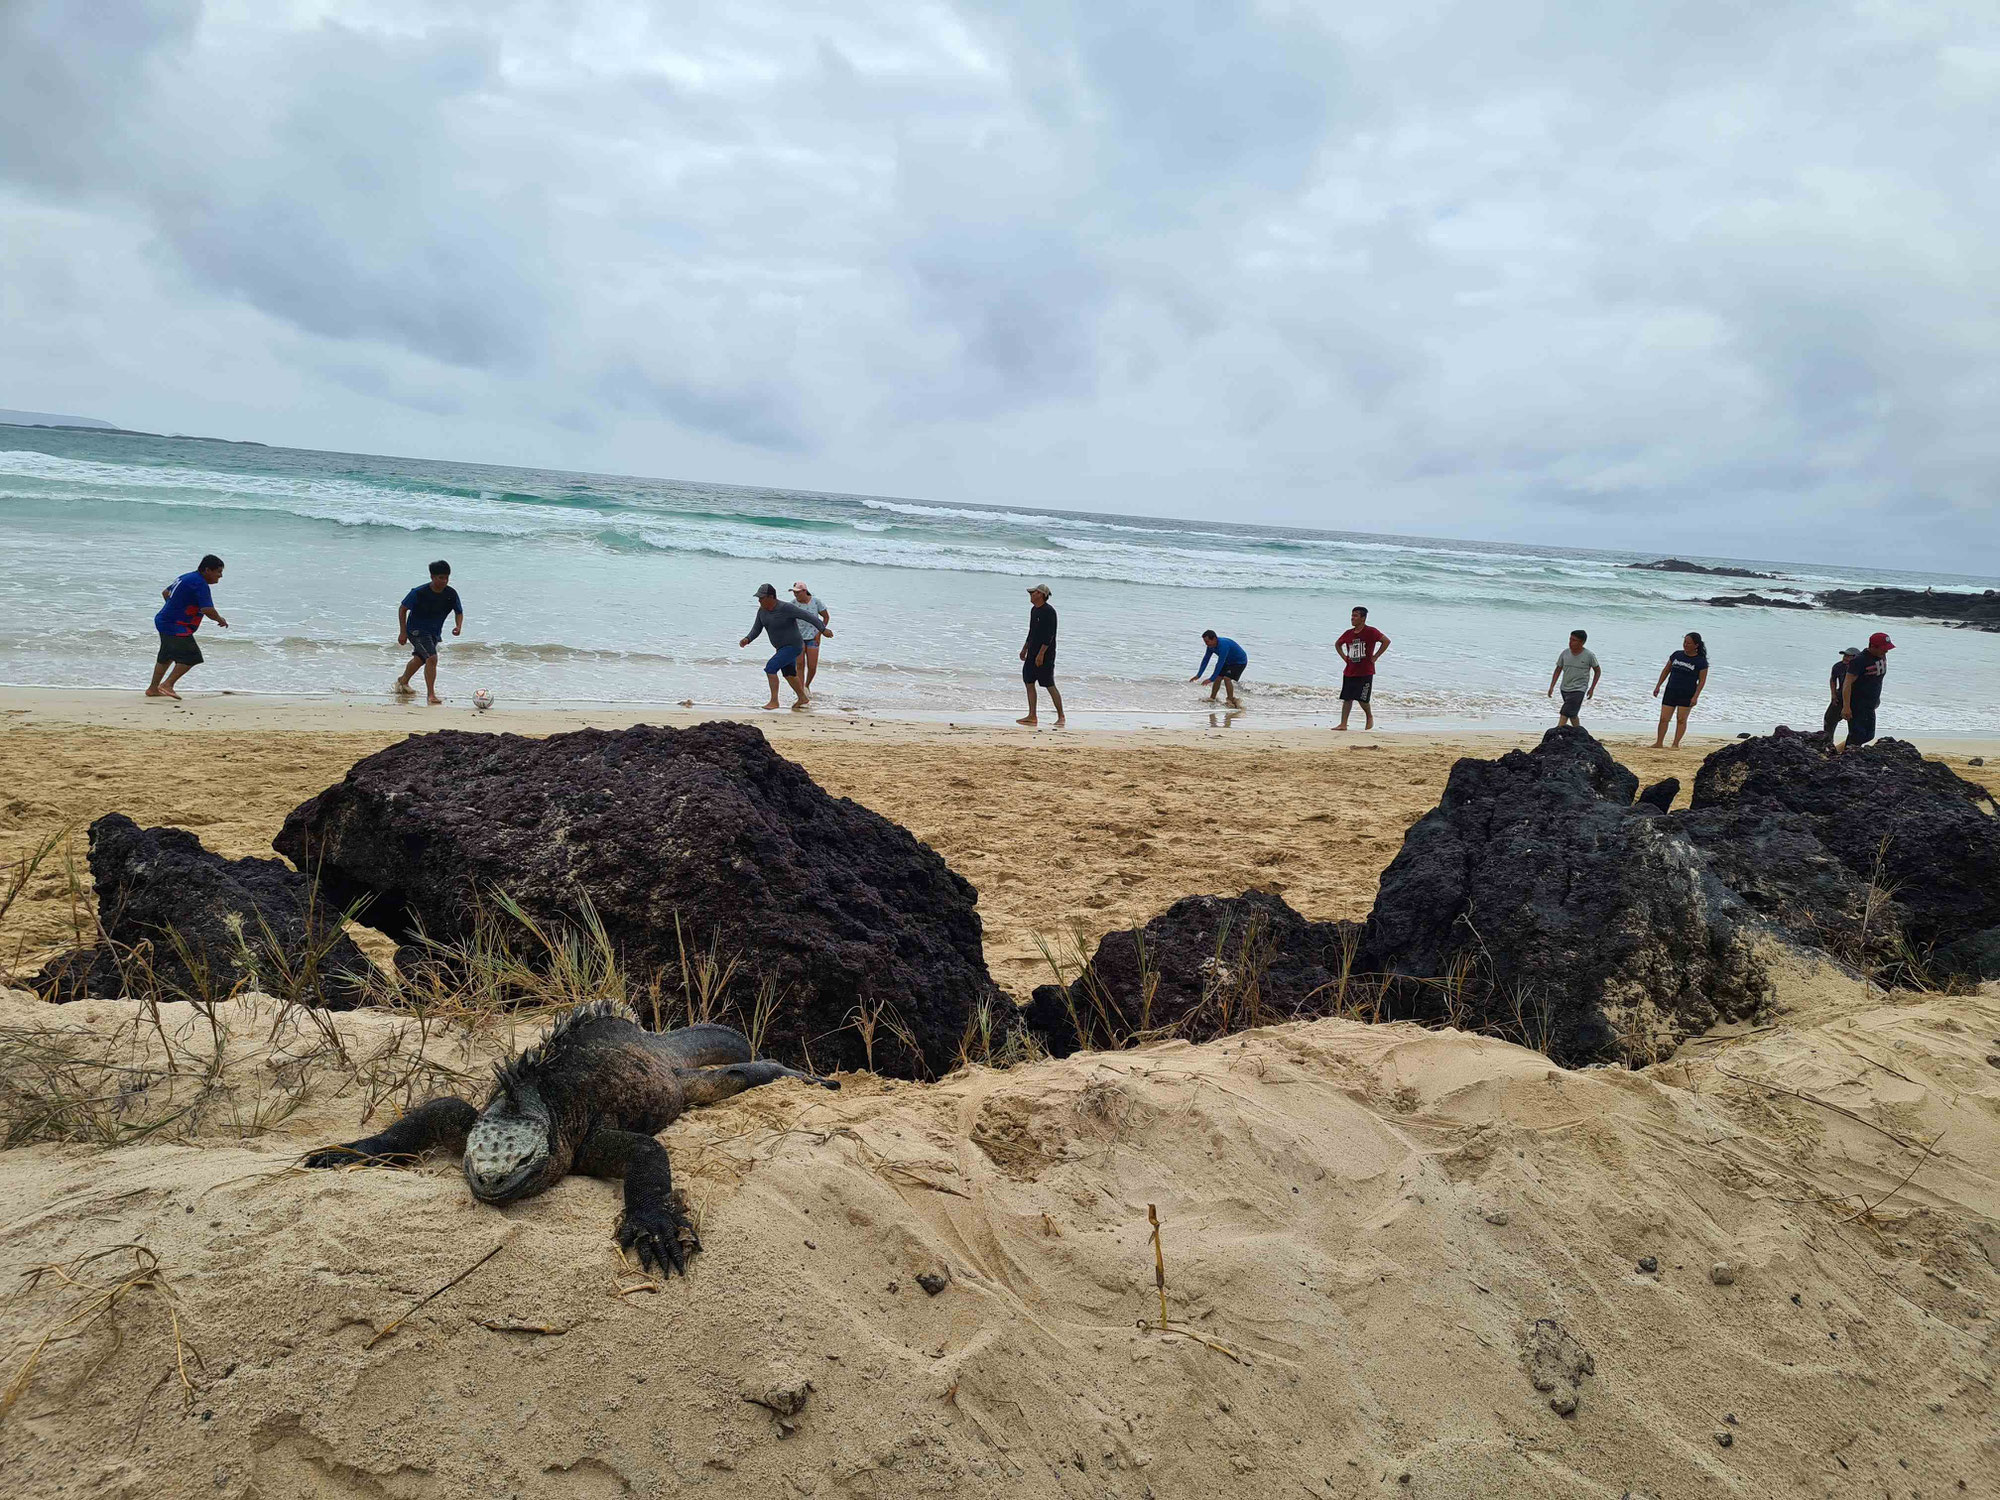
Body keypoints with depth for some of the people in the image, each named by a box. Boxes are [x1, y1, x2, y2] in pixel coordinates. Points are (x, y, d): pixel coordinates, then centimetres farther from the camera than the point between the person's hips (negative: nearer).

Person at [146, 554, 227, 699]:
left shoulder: (186, 577, 13)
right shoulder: (200, 584, -19)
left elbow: (165, 592, 27)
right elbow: (208, 610, -28)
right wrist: (220, 620, -10)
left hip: (163, 621, 11)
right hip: (175, 627, -11)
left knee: (166, 657, 21)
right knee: (191, 656, -10)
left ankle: (153, 688, 31)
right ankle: (168, 685, -8)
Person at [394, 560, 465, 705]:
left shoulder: (451, 594, -12)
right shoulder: (419, 592, -23)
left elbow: (459, 612, 3)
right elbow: (402, 609, -12)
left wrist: (458, 626, -18)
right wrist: (403, 632, -13)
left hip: (434, 632, 6)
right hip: (416, 630, -6)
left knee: (420, 658, 26)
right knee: (432, 658, -24)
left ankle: (403, 681, 53)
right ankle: (431, 694, -17)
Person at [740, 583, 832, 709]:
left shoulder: (785, 608, -26)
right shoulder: (762, 610, -3)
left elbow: (807, 615, -22)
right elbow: (756, 630, 0)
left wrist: (823, 629, -19)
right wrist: (747, 640, -20)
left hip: (793, 647, -9)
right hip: (782, 647, 9)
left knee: (770, 668, -18)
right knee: (789, 674, 23)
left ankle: (774, 701, -11)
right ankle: (803, 698, 43)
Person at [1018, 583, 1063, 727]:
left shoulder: (1049, 611, -15)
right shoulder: (1034, 610, 14)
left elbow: (1049, 635, -20)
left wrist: (1041, 654, -23)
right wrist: (1025, 649, 25)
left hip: (1045, 655, -9)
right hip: (1033, 654, 9)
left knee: (1050, 686, -5)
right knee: (1029, 682, 7)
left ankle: (1061, 717, 4)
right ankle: (1032, 717, 12)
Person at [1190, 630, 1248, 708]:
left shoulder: (1223, 645, -37)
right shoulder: (1211, 646, -10)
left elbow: (1220, 663, -38)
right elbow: (1205, 660, -2)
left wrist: (1211, 679, -37)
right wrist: (1198, 675, -6)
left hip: (1240, 661, -8)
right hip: (1229, 661, 8)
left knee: (1227, 678, -22)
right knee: (1218, 677, 4)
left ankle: (1231, 701, -16)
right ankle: (1212, 698, 15)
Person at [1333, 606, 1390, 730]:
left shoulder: (1370, 632, -9)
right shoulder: (1348, 633, 8)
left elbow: (1386, 641, -15)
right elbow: (1337, 644, 25)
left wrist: (1375, 656, -13)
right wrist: (1344, 657, 11)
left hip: (1365, 672, -5)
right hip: (1349, 672, 5)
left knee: (1363, 699, -4)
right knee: (1347, 698, 2)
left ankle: (1369, 716, 23)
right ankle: (1343, 724, 3)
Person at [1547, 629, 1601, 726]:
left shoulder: (1589, 655, -10)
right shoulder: (1564, 654, 0)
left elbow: (1598, 671, 4)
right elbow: (1558, 670, 10)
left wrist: (1592, 688, 1)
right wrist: (1552, 687, 4)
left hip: (1579, 690, -5)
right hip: (1565, 688, 5)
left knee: (1565, 713, -18)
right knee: (1572, 714, 17)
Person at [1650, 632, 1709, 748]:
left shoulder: (1701, 661, -6)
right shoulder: (1677, 655, 6)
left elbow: (1702, 681, -5)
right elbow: (1666, 670, 14)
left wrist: (1696, 696, -13)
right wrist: (1658, 686, 11)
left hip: (1687, 695, -4)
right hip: (1671, 692, 4)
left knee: (1681, 720, -1)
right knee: (1663, 718, 1)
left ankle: (1675, 744, 4)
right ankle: (1659, 743, 8)